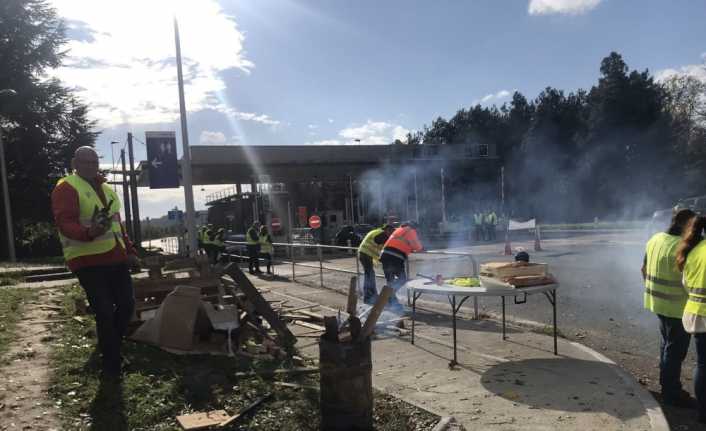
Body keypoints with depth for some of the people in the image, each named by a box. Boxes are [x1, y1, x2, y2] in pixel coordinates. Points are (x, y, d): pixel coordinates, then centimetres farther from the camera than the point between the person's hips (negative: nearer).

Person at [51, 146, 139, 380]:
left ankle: (110, 346, 33)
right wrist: (88, 233, -41)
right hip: (88, 262, -8)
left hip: (116, 258, 8)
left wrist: (130, 251, 21)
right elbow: (64, 223, -21)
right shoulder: (66, 189, -7)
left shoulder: (105, 188, 19)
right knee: (105, 312, -6)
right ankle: (111, 365, 9)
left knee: (127, 304, 9)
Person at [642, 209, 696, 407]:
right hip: (677, 307, -8)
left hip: (657, 302, 8)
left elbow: (644, 269, 12)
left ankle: (666, 382, 36)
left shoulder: (655, 239, 3)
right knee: (676, 349, 5)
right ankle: (671, 392, 16)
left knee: (667, 343, 23)